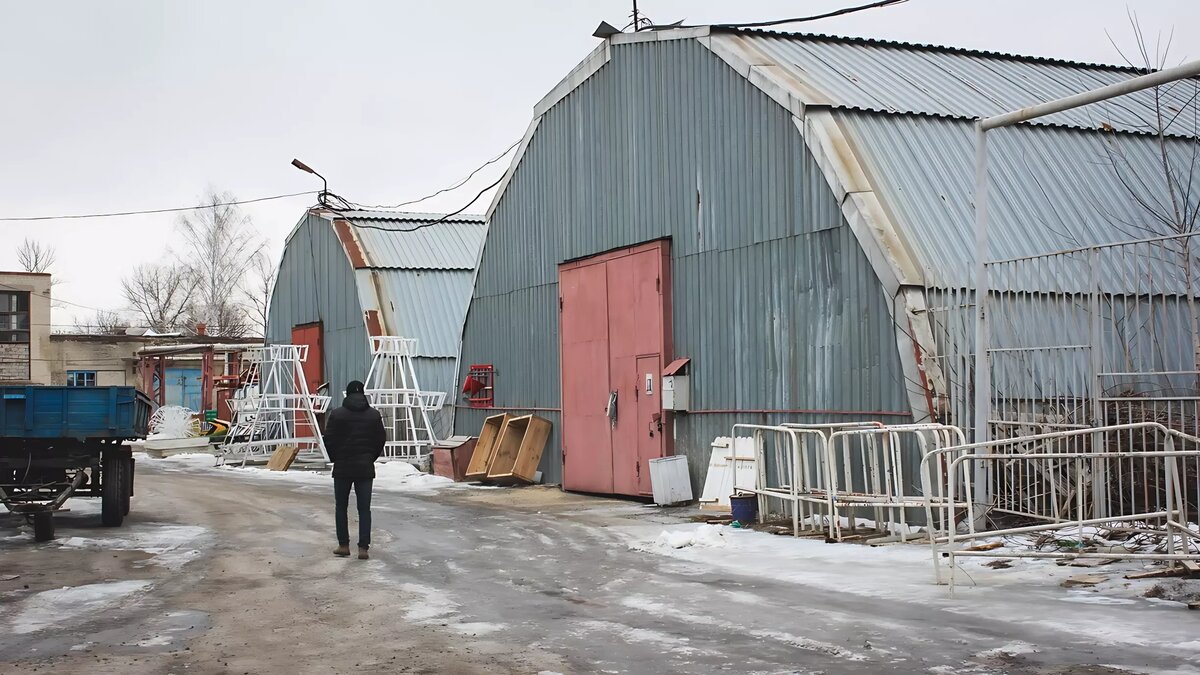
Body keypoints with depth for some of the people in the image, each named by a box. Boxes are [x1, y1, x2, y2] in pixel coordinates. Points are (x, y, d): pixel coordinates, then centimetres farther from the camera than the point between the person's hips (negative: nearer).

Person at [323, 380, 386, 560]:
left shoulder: (337, 415, -6)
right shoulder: (374, 415, 1)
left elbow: (329, 440, -4)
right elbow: (381, 439, 3)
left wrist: (336, 459, 11)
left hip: (342, 468, -1)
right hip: (365, 468, 1)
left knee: (341, 507, 11)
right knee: (364, 508, 2)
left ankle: (343, 545, 13)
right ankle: (363, 548, -4)